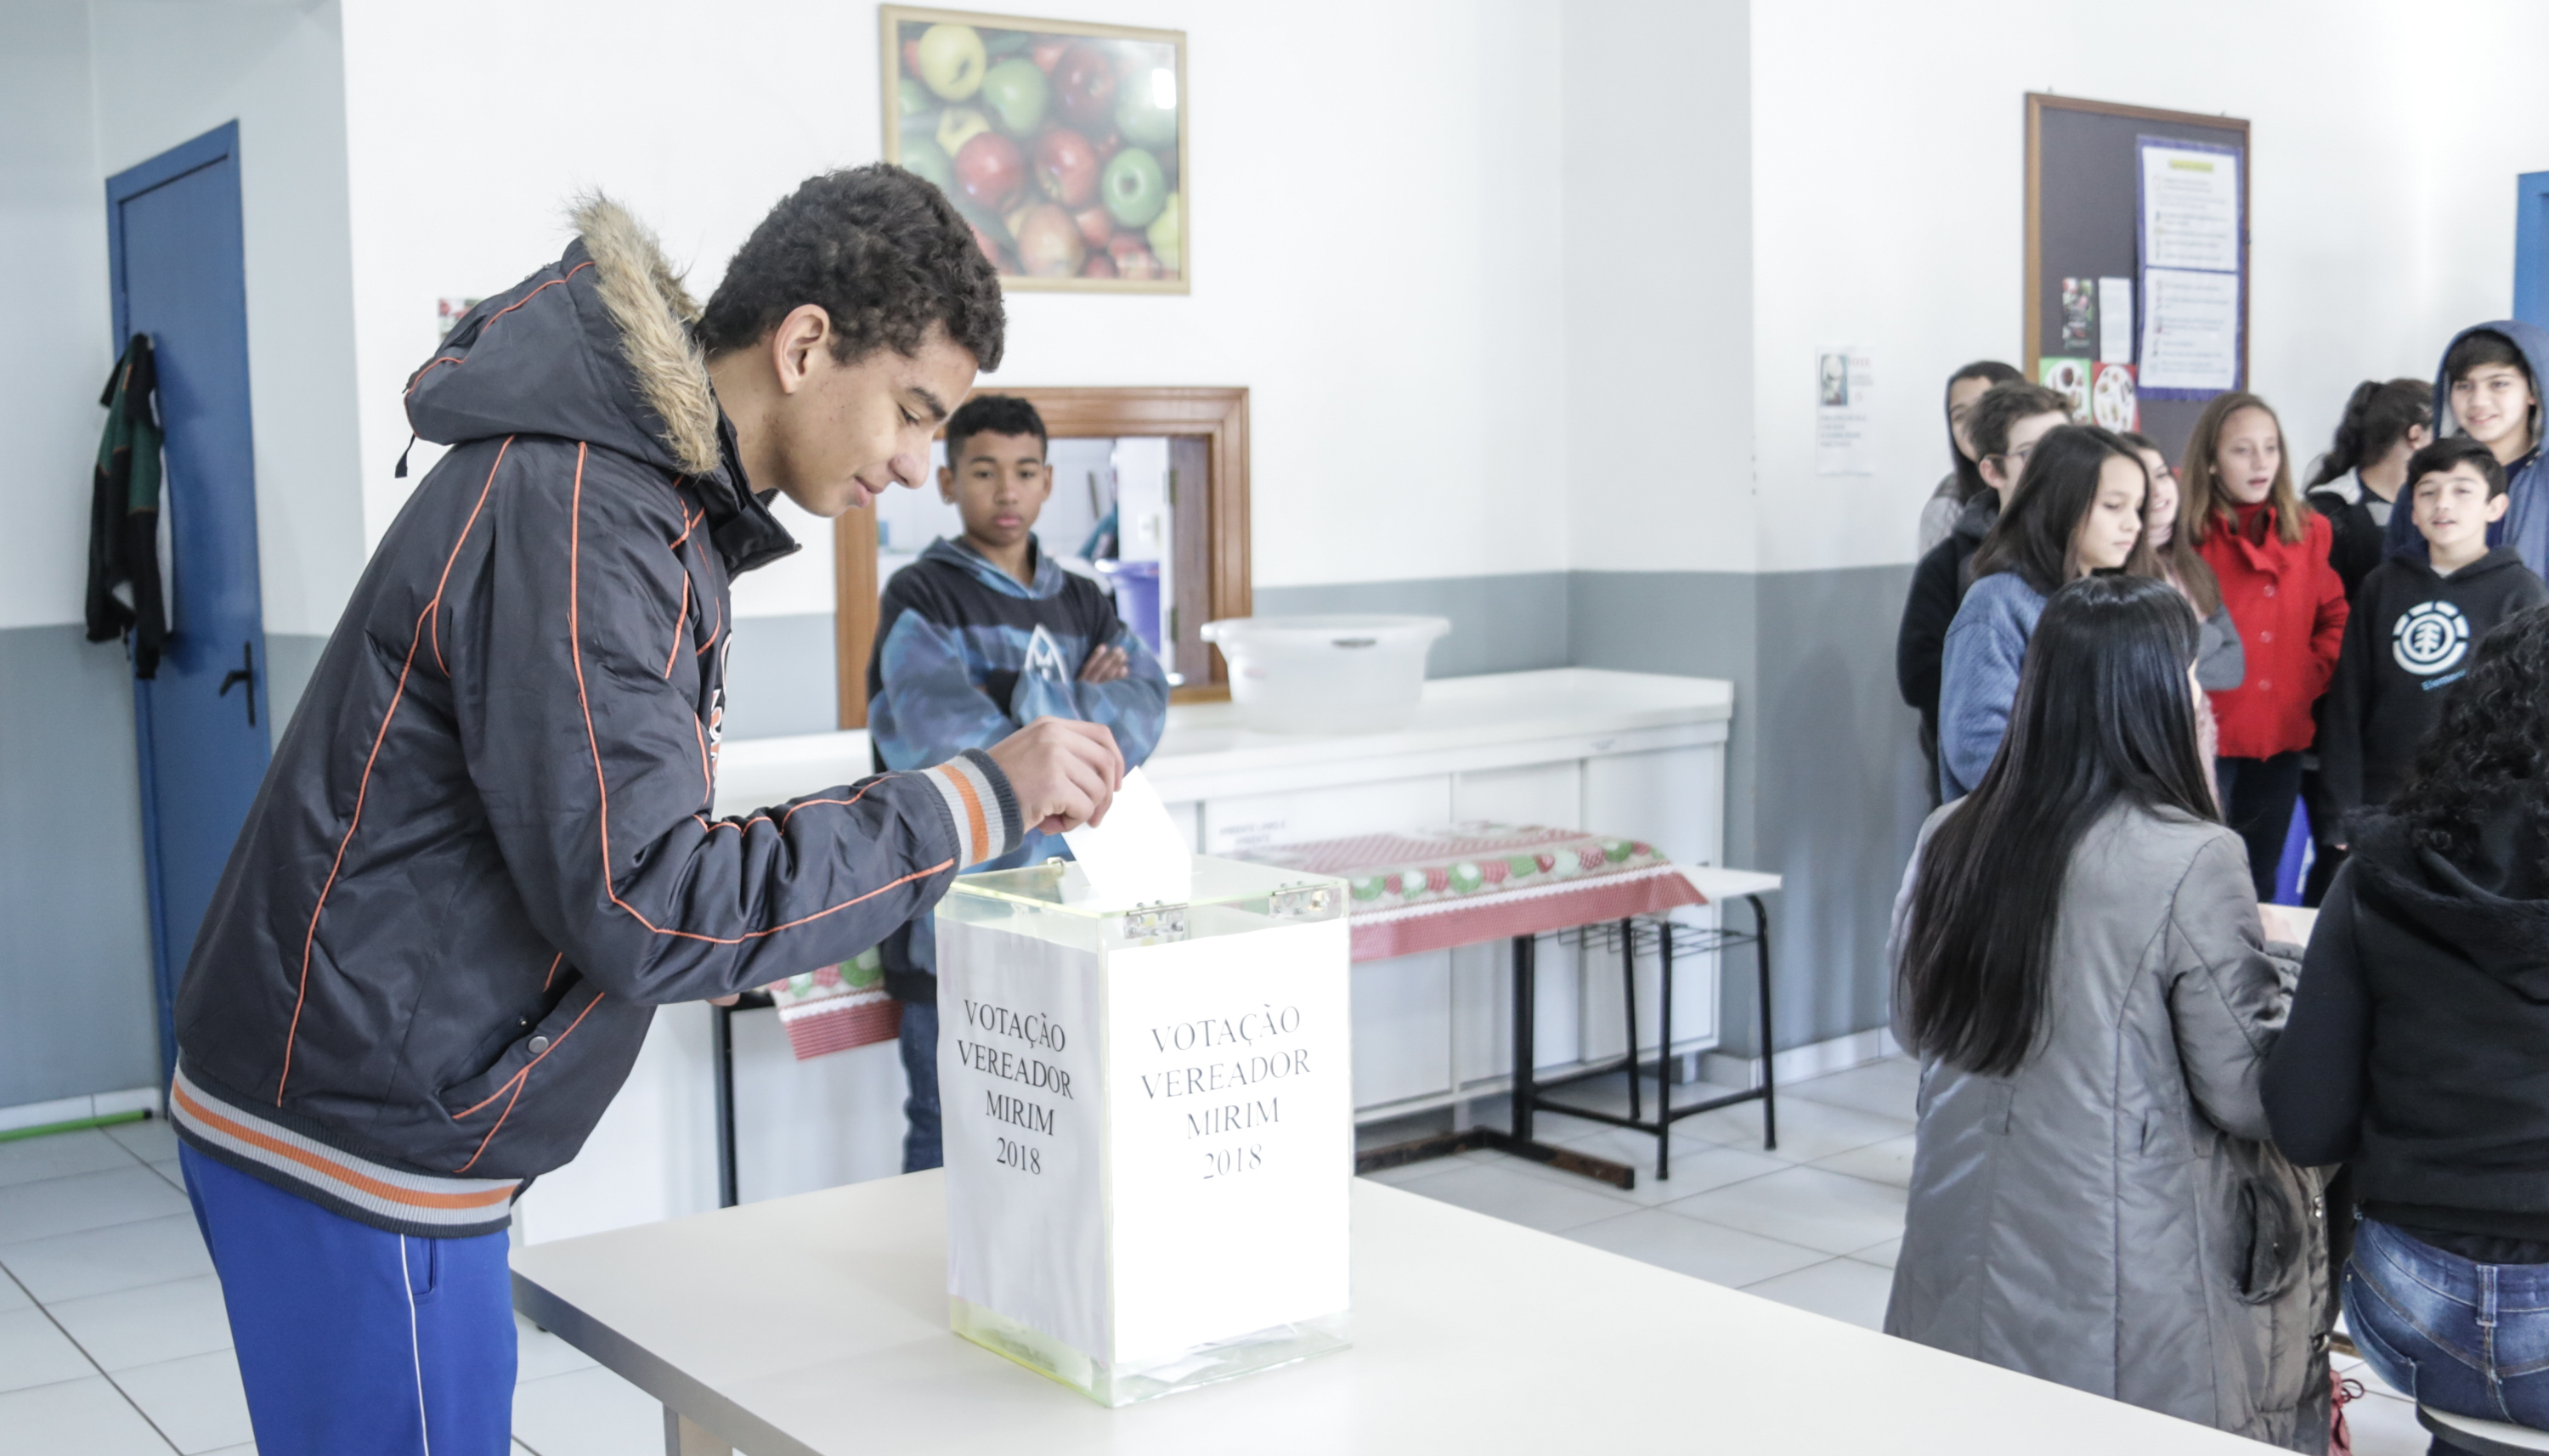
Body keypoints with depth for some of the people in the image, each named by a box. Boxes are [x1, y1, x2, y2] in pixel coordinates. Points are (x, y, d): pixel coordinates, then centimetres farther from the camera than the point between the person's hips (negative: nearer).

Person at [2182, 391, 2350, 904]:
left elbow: (2334, 617, 13)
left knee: (2260, 882, 16)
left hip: (2282, 739, 4)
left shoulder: (2308, 531, 6)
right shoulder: (2187, 535, -7)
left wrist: (2312, 677, -1)